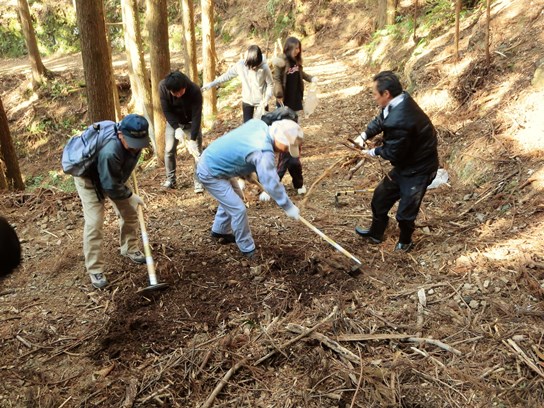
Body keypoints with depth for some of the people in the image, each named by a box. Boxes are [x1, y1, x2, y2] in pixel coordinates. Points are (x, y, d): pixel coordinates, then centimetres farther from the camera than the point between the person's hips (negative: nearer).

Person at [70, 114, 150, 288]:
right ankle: (95, 270, 0)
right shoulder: (109, 151, -45)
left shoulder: (134, 139, -22)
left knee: (130, 212, 9)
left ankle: (130, 249, 30)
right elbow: (111, 186, -33)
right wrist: (130, 196, -18)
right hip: (89, 178, -7)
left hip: (113, 176, 7)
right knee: (94, 222, -11)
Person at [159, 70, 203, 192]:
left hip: (191, 122, -2)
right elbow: (166, 110, -20)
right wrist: (177, 128, -30)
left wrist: (192, 139, -36)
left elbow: (196, 116, -32)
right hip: (173, 122, 2)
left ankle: (198, 181, 2)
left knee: (197, 151, -7)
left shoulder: (195, 90, -34)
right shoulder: (163, 86, -27)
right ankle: (170, 180, 14)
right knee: (169, 150, 0)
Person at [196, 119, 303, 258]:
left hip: (212, 159, 10)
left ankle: (219, 231, 46)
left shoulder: (258, 123, -8)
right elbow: (272, 184, -29)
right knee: (238, 209, -6)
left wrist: (247, 171, 17)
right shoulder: (263, 152, -33)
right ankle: (248, 250, 10)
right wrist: (288, 207, -18)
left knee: (232, 199, 26)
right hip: (210, 173, -10)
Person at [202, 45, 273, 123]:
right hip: (247, 101, 3)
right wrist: (211, 84, -9)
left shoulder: (264, 68, -25)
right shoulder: (241, 65, -19)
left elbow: (270, 85, -11)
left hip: (261, 102, -2)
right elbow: (227, 75, -7)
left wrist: (266, 99, -24)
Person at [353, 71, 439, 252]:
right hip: (406, 164, 10)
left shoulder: (398, 121, -36)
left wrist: (374, 152, -6)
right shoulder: (402, 100, -7)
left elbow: (393, 154, -24)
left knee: (405, 211, 6)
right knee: (381, 195, 20)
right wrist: (364, 135, -4)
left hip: (418, 169, -10)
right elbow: (380, 120, 10)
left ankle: (405, 241, 36)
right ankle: (375, 233, 40)